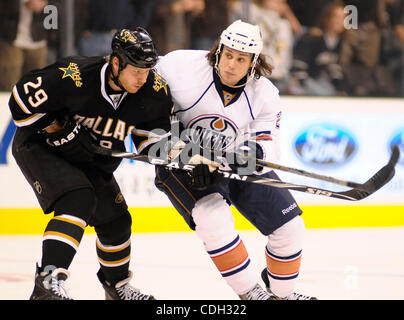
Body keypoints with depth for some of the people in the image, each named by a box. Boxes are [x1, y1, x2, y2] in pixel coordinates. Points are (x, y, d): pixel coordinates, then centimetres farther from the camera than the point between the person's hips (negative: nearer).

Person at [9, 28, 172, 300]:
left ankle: (117, 285, 36)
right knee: (79, 200, -29)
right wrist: (59, 131, -23)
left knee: (115, 219, 10)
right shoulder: (73, 78, -33)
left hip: (91, 158, 7)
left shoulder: (155, 91, -16)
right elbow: (21, 101, -23)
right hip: (39, 146, -6)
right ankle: (48, 280, -36)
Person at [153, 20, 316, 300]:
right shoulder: (181, 65, -22)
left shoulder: (265, 94, -11)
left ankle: (281, 291, 26)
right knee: (214, 219, -31)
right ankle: (251, 293, -15)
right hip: (182, 162, -4)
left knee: (289, 226, 0)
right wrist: (176, 135, -21)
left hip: (238, 163, 4)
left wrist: (256, 153, -37)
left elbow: (269, 146, -13)